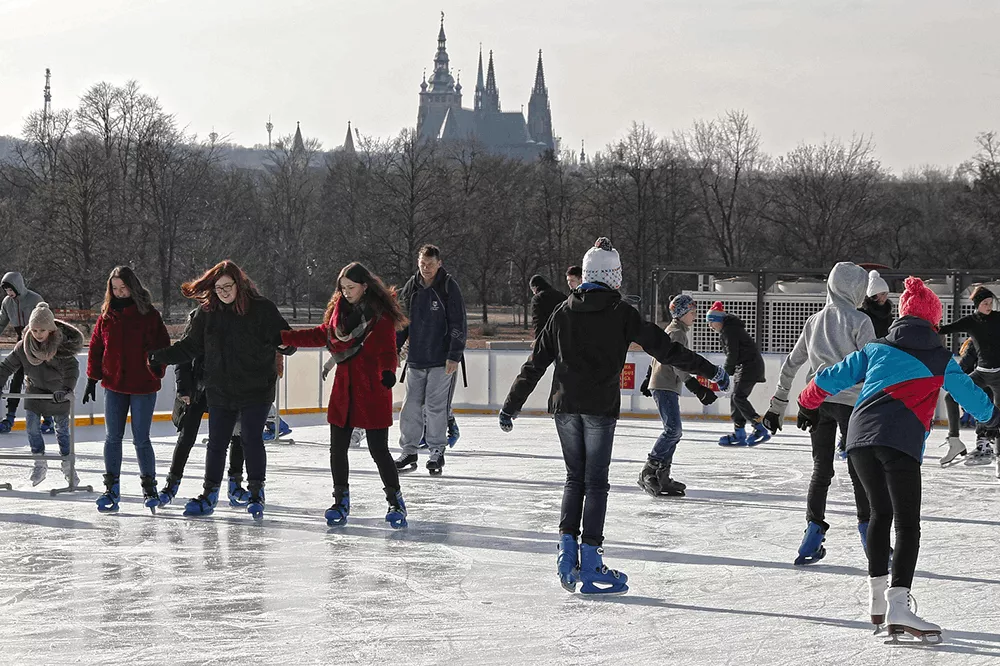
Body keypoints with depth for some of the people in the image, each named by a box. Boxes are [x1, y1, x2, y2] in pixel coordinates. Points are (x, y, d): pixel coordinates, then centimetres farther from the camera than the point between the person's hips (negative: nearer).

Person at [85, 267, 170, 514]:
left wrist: (156, 367, -21)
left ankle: (149, 486, 14)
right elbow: (96, 347, 10)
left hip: (143, 386, -3)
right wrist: (92, 379, 7)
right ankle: (111, 488, 13)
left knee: (141, 438, 1)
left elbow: (162, 344, -5)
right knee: (113, 437, 5)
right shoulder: (107, 315, 6)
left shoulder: (149, 315, -5)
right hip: (114, 385, 3)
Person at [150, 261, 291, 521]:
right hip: (220, 391, 4)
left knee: (252, 439, -4)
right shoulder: (207, 312, 3)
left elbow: (285, 338, -7)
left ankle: (256, 492, 8)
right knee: (217, 442, 9)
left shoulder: (262, 308, -9)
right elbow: (190, 346, 8)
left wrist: (285, 344, -30)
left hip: (256, 390, -4)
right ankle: (209, 495, 19)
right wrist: (160, 356, -3)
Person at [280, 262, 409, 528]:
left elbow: (387, 351, -14)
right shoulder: (340, 310, 9)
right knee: (337, 448, 8)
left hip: (372, 392, -6)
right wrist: (281, 337, 17)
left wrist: (388, 371, -36)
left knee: (378, 449, -4)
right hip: (343, 391, 6)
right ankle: (341, 501, 24)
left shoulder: (382, 316, -10)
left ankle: (396, 501, 12)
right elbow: (322, 336, 20)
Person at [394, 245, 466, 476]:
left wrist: (454, 356, -13)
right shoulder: (411, 287, 8)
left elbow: (458, 324, -8)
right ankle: (408, 452, 13)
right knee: (411, 406, 4)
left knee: (435, 407, -4)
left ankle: (437, 453, 6)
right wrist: (393, 348, 11)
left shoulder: (449, 287, -6)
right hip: (416, 359, 5)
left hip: (442, 360, -4)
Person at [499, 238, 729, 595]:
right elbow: (662, 347, -3)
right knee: (595, 482, 1)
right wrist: (709, 370, 4)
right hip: (600, 407, -4)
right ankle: (590, 563, 0)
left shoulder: (564, 312, 8)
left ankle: (567, 552, 7)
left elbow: (535, 363, 10)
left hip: (565, 405, 4)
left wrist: (511, 405, 16)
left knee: (574, 478, 15)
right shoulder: (621, 313, -3)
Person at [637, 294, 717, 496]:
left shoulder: (678, 331, 19)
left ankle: (661, 475, 9)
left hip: (668, 388, 11)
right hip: (665, 387, -11)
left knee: (674, 431, 9)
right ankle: (649, 472, -19)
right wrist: (696, 387, -32)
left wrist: (648, 379, 39)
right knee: (673, 429, -18)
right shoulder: (677, 333, -13)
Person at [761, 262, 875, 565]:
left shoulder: (815, 321, 13)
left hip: (816, 401, 4)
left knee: (821, 471, 9)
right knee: (859, 471, 3)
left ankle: (813, 533, 4)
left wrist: (777, 406, 20)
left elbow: (791, 364, 16)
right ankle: (870, 538, 5)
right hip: (850, 401, -4)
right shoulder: (860, 321, -3)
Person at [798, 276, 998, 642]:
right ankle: (898, 606, -22)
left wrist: (808, 404, 41)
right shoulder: (940, 360, 14)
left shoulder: (876, 349, 21)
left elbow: (831, 378, 23)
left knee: (881, 512, 21)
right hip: (902, 443, -4)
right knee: (907, 524, -6)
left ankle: (877, 598, 23)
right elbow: (969, 394, 25)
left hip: (859, 436, 4)